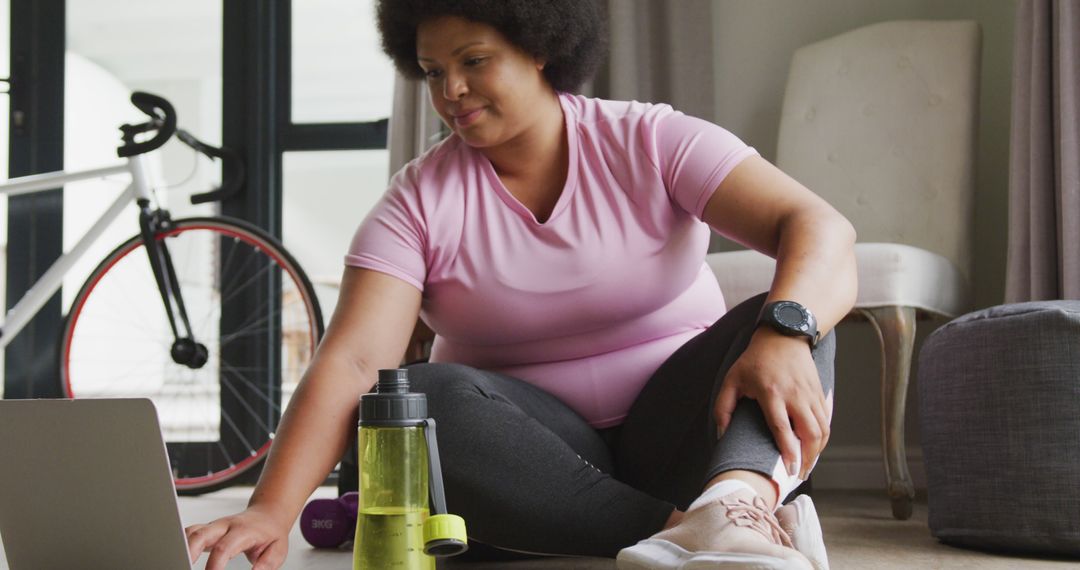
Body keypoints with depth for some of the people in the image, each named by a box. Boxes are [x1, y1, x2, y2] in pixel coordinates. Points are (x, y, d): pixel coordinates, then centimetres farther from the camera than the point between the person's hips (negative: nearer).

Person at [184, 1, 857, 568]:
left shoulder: (650, 142, -4)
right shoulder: (421, 200, -2)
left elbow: (823, 229, -16)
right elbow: (352, 362, -16)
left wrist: (785, 334, -38)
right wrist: (271, 511, -31)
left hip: (673, 434, 0)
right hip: (535, 450, 1)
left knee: (777, 316, -23)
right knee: (419, 399, -28)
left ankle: (740, 501, -51)